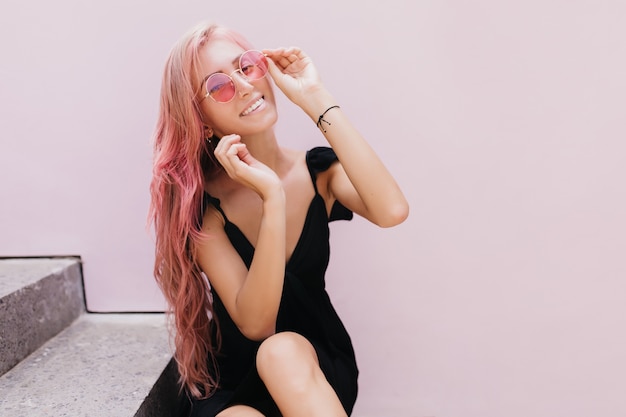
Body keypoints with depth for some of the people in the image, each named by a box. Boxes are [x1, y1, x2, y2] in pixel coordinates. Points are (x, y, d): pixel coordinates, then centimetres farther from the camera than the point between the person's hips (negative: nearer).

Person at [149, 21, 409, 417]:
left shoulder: (318, 170, -8)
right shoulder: (201, 202, -14)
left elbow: (391, 211, -30)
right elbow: (255, 323, -22)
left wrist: (315, 98, -25)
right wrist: (272, 199, -33)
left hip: (318, 368, 2)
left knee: (282, 351, -33)